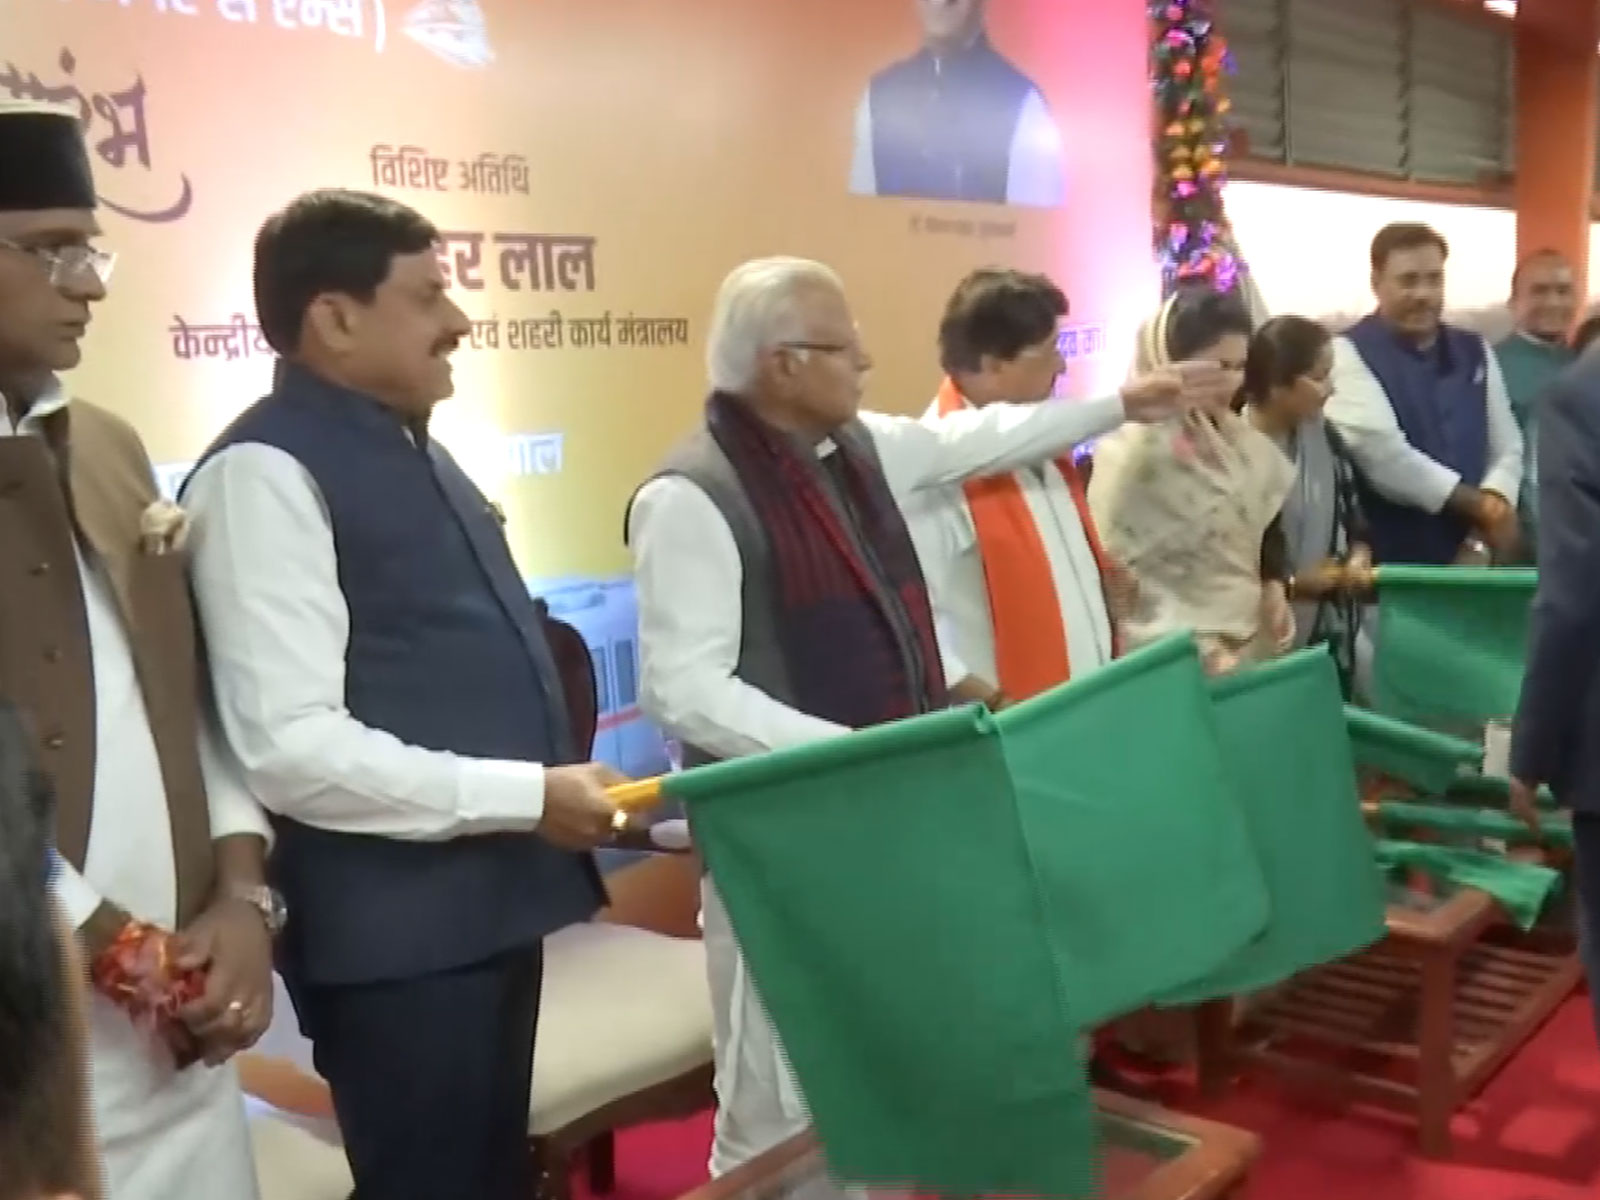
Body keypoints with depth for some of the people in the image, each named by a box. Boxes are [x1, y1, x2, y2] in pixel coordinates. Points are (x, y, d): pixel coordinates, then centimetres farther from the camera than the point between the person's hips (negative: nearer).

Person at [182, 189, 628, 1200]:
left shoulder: (413, 449, 13)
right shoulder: (267, 472, -16)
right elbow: (294, 747, -24)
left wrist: (554, 794, 12)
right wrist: (526, 797, -20)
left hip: (488, 897, 9)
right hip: (396, 926, -9)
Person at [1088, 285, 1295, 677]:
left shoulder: (1246, 443, 7)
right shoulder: (1130, 451, -15)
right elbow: (1114, 574, -15)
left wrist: (1274, 586, 2)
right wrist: (1197, 648, -17)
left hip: (1252, 643, 7)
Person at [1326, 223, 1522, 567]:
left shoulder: (1475, 352, 12)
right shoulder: (1349, 353, -7)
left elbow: (1507, 448, 9)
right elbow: (1380, 452, -19)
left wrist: (1493, 507, -11)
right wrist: (1479, 505, -12)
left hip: (1467, 558, 5)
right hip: (1385, 562, -5)